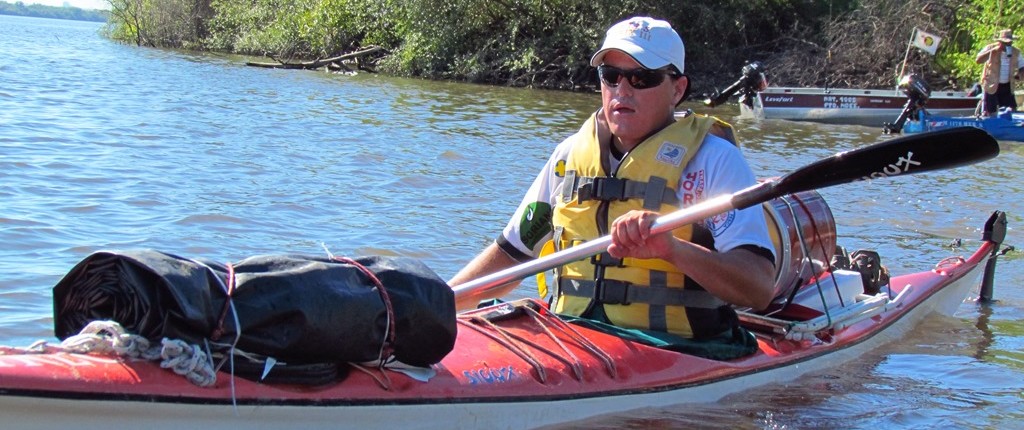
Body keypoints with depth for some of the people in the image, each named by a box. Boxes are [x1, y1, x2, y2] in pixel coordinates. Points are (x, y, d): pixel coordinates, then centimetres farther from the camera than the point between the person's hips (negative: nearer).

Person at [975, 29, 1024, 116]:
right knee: (987, 113, -6)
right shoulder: (990, 48, -9)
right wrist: (994, 50, -33)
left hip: (1007, 86, 4)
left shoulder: (1016, 52, 4)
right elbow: (978, 60, -25)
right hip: (991, 86, -4)